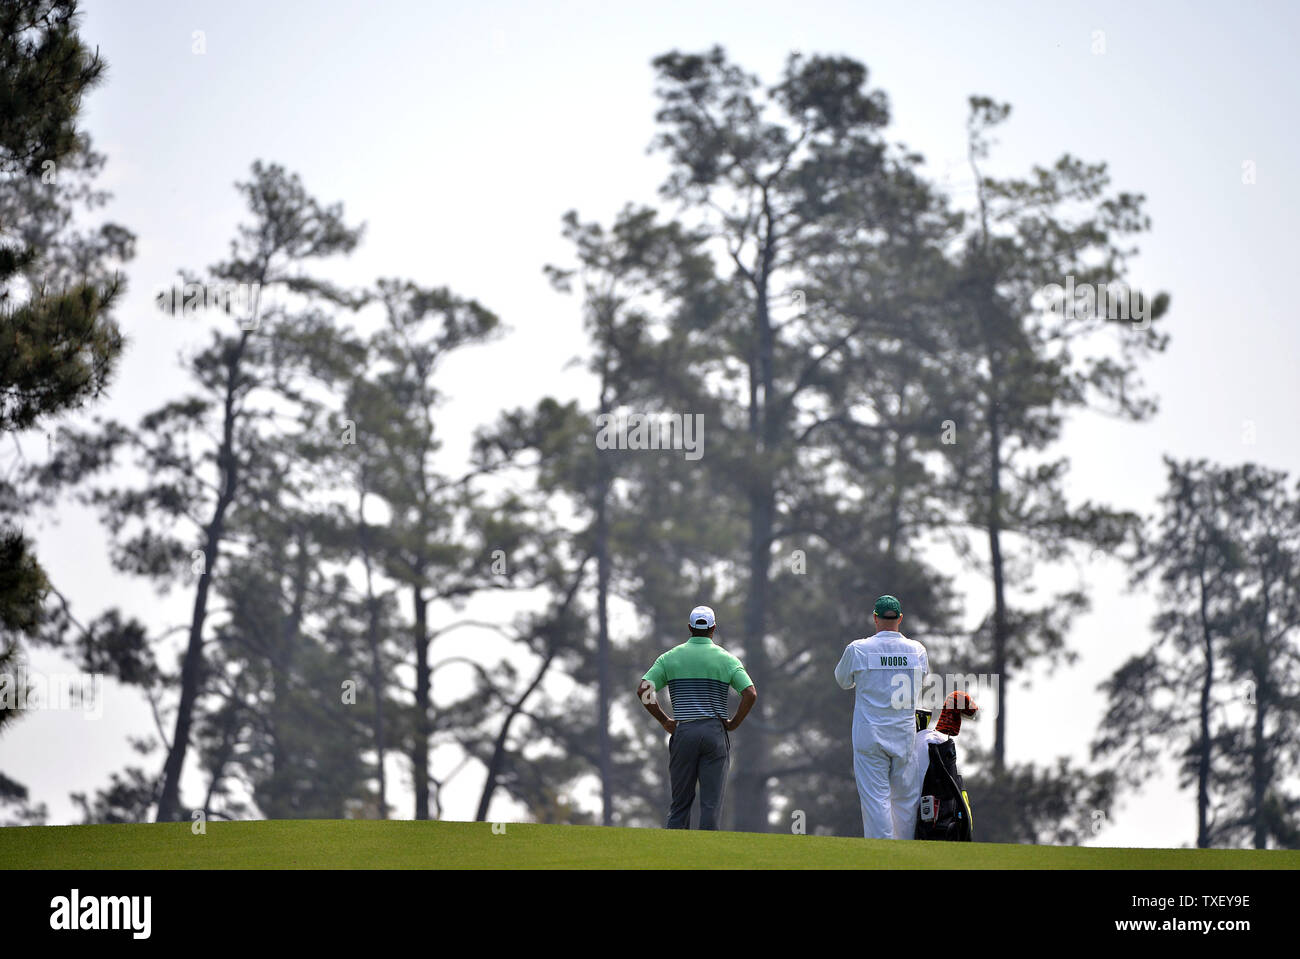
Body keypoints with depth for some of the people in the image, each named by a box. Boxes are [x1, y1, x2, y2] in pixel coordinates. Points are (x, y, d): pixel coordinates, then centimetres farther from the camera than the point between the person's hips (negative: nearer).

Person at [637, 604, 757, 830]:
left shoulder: (670, 657, 6)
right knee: (711, 803, 0)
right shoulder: (726, 659, 2)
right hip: (715, 733, -1)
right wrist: (734, 724, 2)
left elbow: (643, 691, -3)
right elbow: (750, 694, -10)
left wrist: (664, 721, 5)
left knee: (680, 802, 8)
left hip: (682, 733, 1)